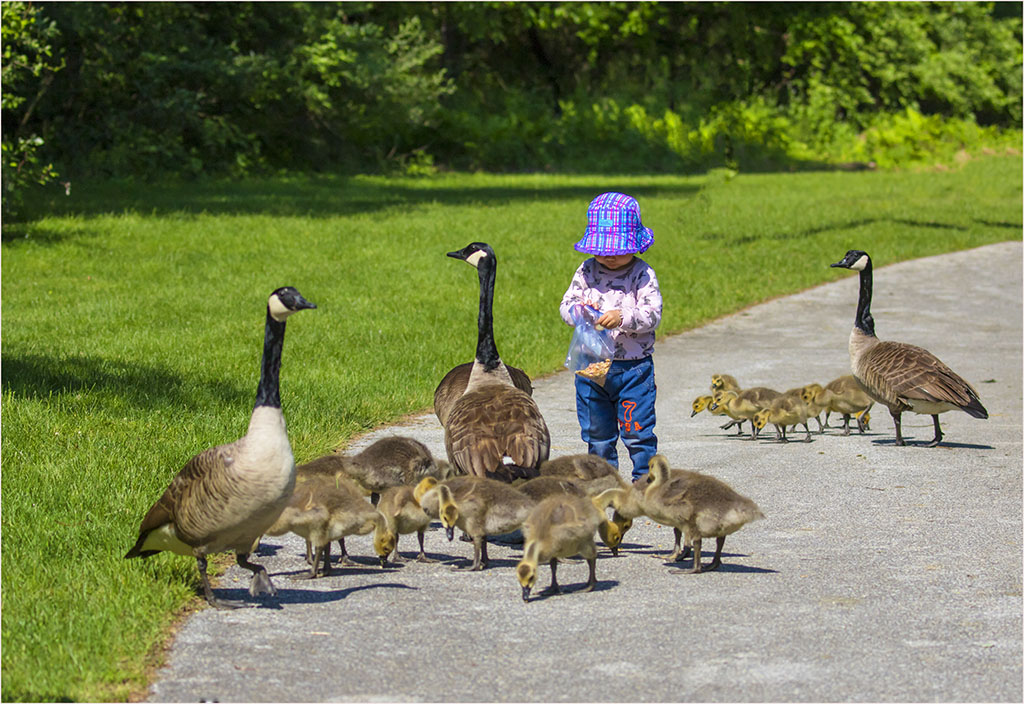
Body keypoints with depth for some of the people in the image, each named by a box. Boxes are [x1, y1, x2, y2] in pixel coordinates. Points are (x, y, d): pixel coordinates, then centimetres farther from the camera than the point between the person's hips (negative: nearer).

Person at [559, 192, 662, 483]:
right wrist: (579, 311, -18)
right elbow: (566, 306, 5)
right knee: (597, 432, 12)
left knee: (637, 431, 0)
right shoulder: (586, 272, 4)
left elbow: (653, 315, -12)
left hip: (633, 364, -3)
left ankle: (645, 478, 12)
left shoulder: (642, 274, -6)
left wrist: (623, 317, -28)